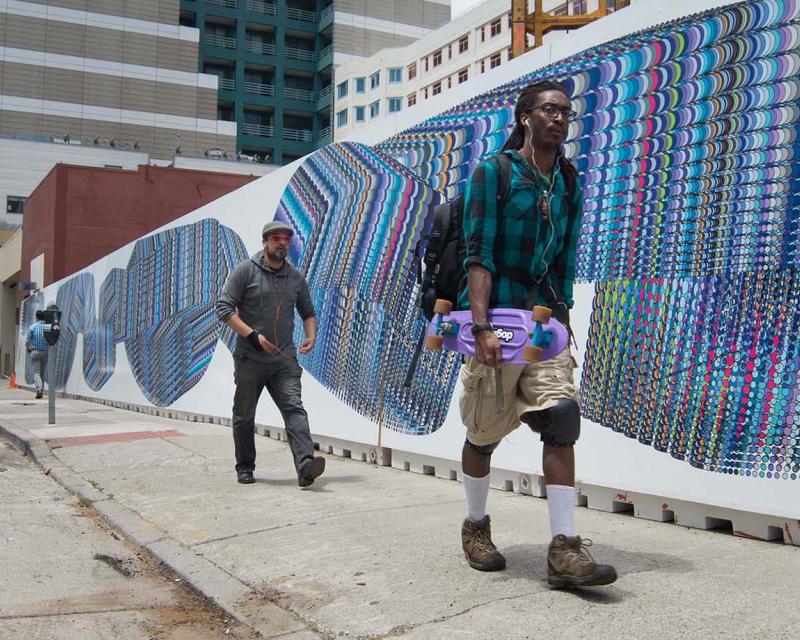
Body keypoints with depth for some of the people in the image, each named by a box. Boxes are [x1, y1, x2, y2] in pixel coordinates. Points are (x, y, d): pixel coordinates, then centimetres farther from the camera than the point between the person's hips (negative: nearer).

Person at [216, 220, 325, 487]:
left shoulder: (296, 277, 10)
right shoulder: (246, 271, -3)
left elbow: (307, 312, 21)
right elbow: (224, 308, -8)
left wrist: (311, 335, -1)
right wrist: (252, 335, -17)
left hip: (284, 360, 2)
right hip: (249, 358, -2)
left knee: (294, 409, -15)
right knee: (244, 415, 10)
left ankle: (305, 465, -27)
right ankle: (245, 467, 27)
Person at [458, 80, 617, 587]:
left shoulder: (569, 185, 14)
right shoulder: (493, 173, -3)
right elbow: (478, 255, -11)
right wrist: (482, 327, -20)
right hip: (498, 318, -4)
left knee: (561, 422, -10)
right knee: (483, 432, 7)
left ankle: (564, 551, -9)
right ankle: (476, 527, 28)